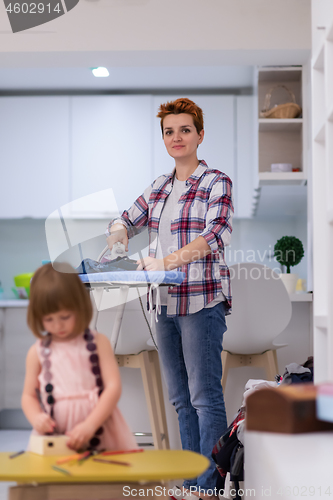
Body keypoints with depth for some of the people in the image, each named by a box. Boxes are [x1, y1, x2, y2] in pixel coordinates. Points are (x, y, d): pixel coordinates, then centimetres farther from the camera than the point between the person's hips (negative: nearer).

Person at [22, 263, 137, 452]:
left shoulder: (98, 343, 5)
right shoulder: (38, 352, 10)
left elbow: (113, 387, -1)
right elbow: (29, 396, 17)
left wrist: (89, 425, -14)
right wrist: (36, 418, -6)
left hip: (100, 434, 0)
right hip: (53, 441, 1)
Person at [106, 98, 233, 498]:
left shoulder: (216, 183, -5)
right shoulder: (158, 188, 15)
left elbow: (216, 236, -18)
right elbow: (126, 221, 21)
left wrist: (167, 261, -30)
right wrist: (117, 239, -4)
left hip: (202, 301, -7)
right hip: (164, 301, 7)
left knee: (205, 397, -5)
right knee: (180, 398, 11)